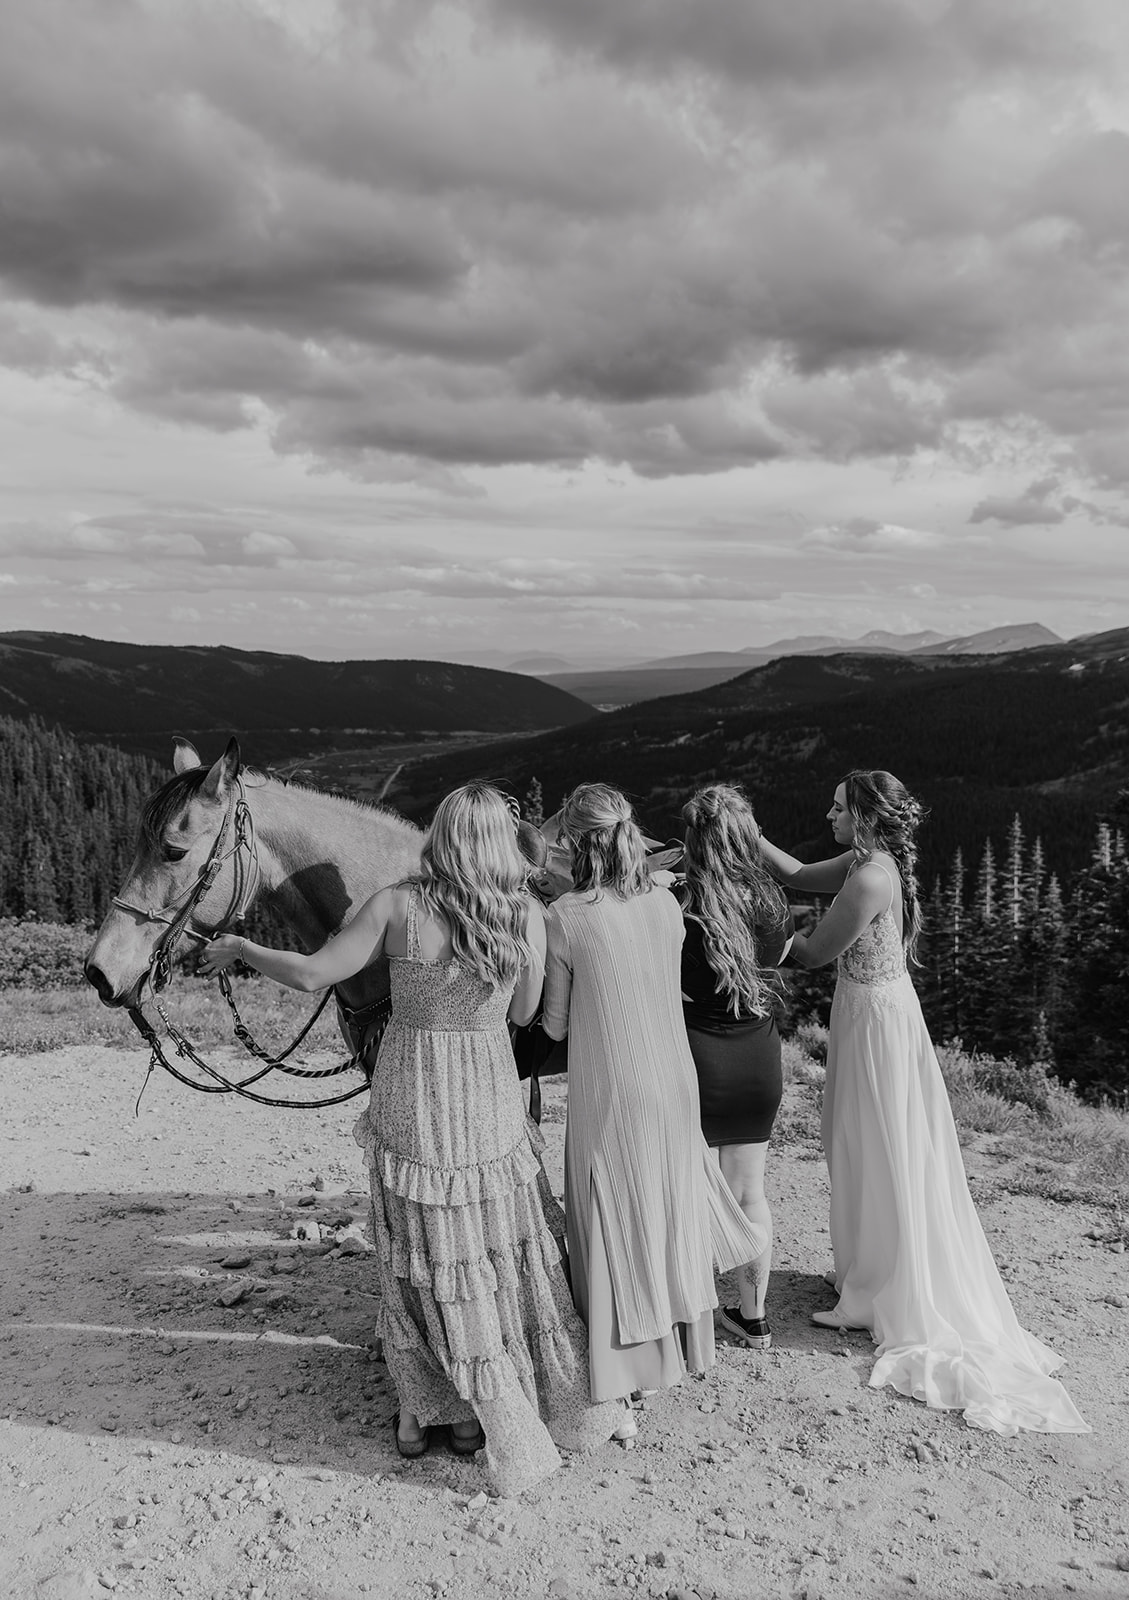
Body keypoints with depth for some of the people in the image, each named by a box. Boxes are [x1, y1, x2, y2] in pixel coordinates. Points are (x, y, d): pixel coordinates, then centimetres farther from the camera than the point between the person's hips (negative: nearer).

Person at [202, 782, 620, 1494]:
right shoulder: (529, 917, -7)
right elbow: (524, 1012, 4)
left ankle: (426, 1412, 28)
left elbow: (311, 975, -11)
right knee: (509, 1250, 17)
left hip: (412, 1103, -1)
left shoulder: (399, 906, -12)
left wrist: (239, 947, 4)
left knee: (424, 1257, 15)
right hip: (493, 1100, 1)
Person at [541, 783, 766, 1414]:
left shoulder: (566, 917, -16)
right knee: (674, 1207, 21)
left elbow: (556, 1025, -8)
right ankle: (683, 1341, 40)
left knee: (618, 1220, 11)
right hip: (675, 1083, 5)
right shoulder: (667, 904, -2)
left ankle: (627, 1368, 24)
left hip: (609, 1095, -5)